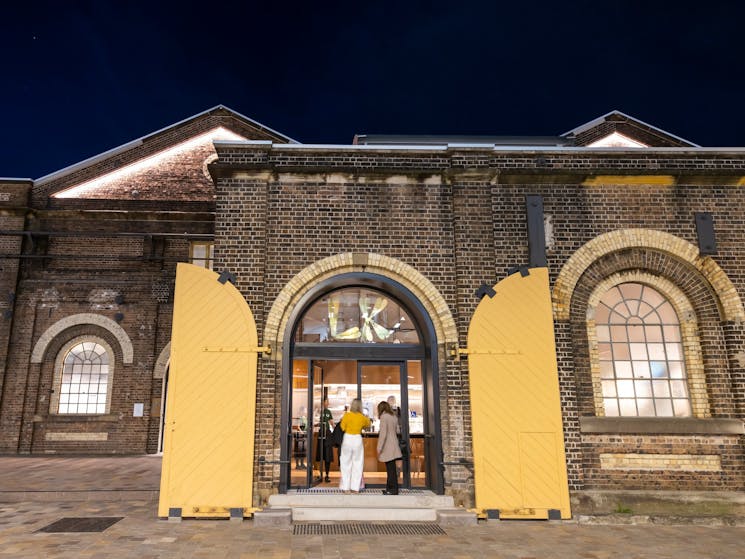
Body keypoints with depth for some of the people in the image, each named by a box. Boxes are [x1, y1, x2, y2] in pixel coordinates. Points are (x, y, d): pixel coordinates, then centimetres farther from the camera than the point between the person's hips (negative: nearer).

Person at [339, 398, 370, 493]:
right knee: (357, 463, 10)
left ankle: (346, 488, 8)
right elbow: (368, 424, 17)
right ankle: (355, 488, 10)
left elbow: (342, 427, -5)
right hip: (357, 439, 1)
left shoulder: (347, 415, -9)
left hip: (347, 438, -1)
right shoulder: (362, 417, -1)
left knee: (346, 463, 7)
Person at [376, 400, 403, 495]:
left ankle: (393, 489, 1)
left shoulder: (384, 416, -10)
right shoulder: (394, 416, 13)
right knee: (391, 468, 12)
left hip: (388, 446, -8)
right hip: (394, 445, 8)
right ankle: (390, 488, 17)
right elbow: (397, 430, 15)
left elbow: (383, 433, -15)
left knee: (391, 468, -3)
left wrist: (379, 448, -12)